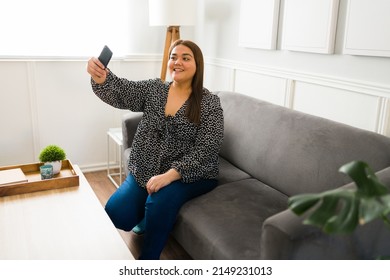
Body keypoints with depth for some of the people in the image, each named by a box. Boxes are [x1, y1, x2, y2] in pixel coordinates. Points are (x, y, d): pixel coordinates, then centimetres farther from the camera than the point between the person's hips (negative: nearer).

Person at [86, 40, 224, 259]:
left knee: (159, 203, -30)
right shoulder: (153, 89, 3)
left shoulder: (210, 103, -8)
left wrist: (170, 175, -26)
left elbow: (205, 150, -15)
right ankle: (148, 217, 23)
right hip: (147, 171, 4)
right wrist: (100, 77, -37)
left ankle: (148, 261, -5)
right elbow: (121, 92, -13)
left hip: (191, 174, -3)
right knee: (115, 213, -10)